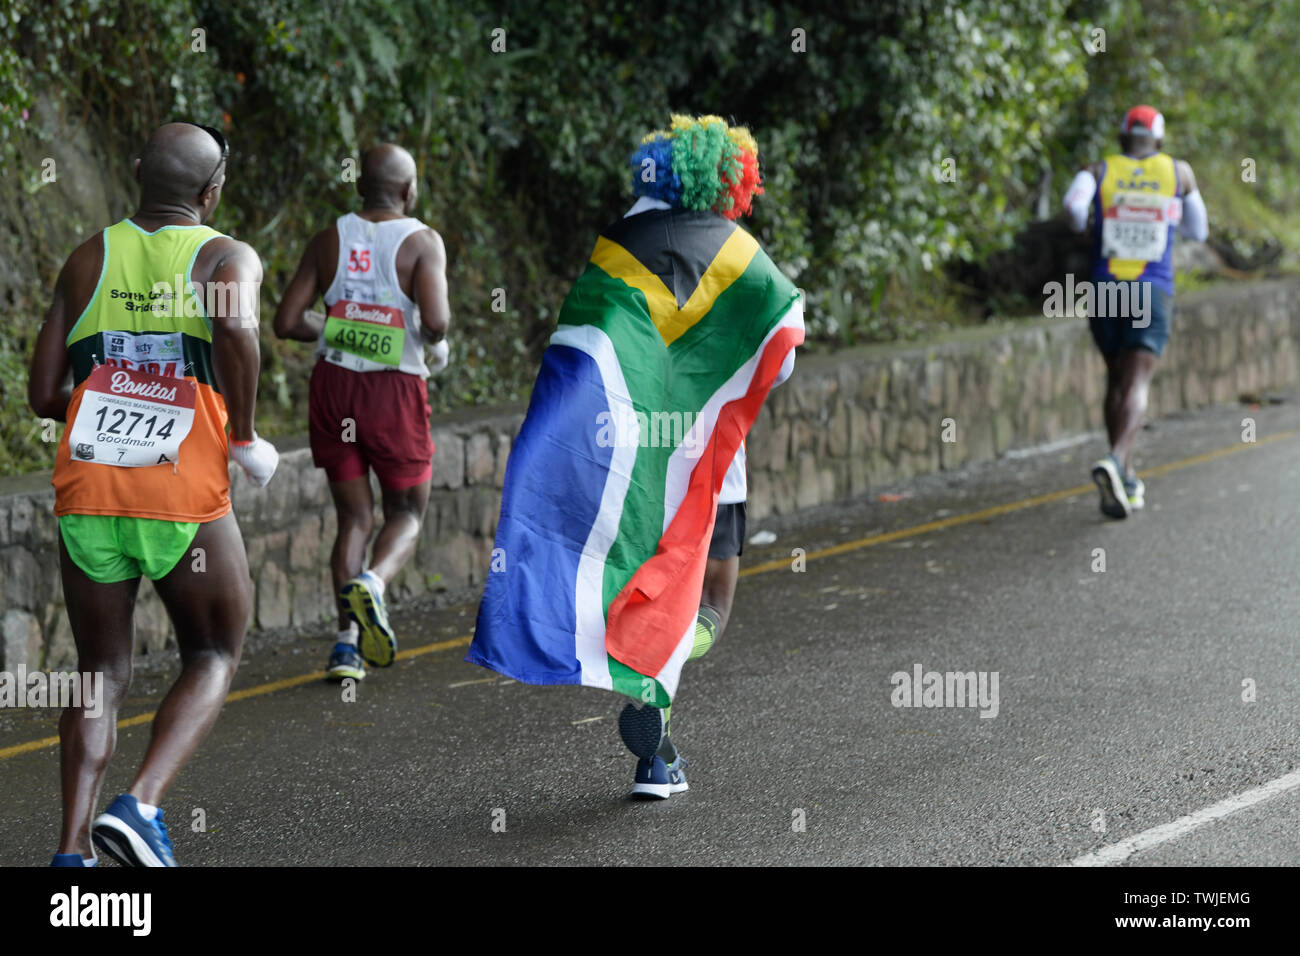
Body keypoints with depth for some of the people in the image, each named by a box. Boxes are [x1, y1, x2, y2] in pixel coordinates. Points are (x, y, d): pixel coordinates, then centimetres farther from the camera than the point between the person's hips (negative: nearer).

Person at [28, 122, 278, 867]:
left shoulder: (89, 258, 12)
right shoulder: (228, 256, 2)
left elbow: (45, 394, 8)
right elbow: (238, 331, -23)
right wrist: (245, 436, -8)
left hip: (87, 498, 3)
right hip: (185, 501, -3)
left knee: (103, 675, 15)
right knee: (213, 660, 16)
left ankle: (73, 846, -1)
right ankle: (141, 805, -6)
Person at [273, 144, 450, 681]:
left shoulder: (329, 240, 5)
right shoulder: (422, 242, -7)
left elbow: (287, 322, 1)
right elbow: (435, 320, -22)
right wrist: (436, 345, 1)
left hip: (333, 386, 3)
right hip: (395, 393, -3)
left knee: (355, 519, 13)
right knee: (406, 516, 14)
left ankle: (347, 637, -1)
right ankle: (371, 582, -18)